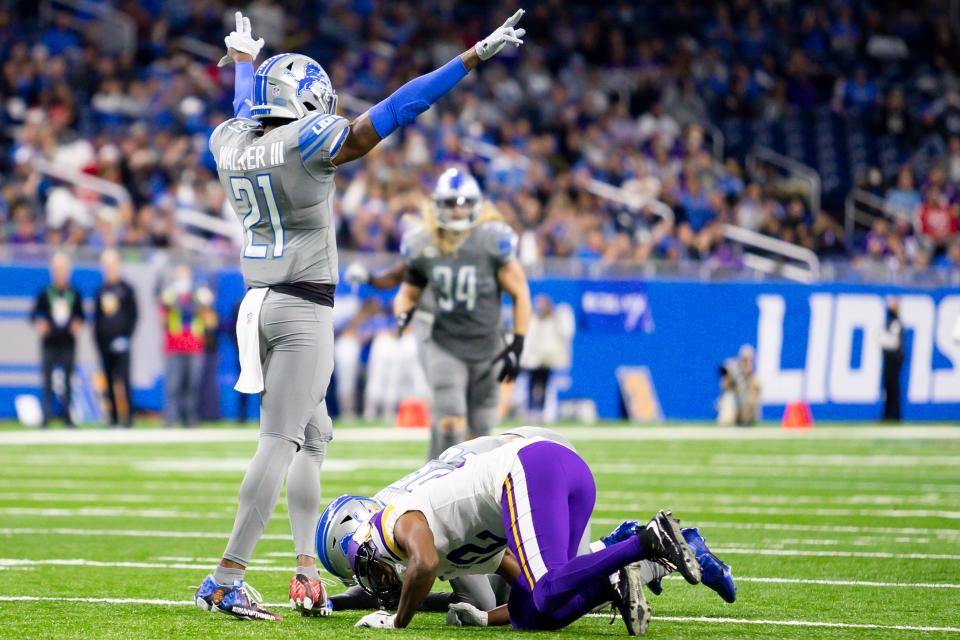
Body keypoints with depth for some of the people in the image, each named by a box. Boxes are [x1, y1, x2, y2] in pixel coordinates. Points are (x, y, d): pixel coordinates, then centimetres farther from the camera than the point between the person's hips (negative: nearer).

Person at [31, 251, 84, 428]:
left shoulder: (74, 294, 5)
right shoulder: (45, 294, 1)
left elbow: (80, 315, 13)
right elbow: (34, 314, 4)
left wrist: (78, 324, -8)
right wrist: (38, 324, -16)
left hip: (68, 345, 1)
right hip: (49, 345, -1)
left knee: (67, 380, 3)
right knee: (48, 379, -1)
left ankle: (67, 415, 10)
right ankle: (47, 415, 3)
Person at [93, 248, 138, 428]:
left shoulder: (126, 289, 2)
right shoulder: (101, 291, 14)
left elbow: (133, 315, 0)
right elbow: (96, 317, 18)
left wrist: (126, 337, -9)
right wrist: (97, 339, 10)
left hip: (120, 343, -5)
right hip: (104, 343, 5)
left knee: (123, 379, -13)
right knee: (110, 381, 5)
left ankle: (128, 416, -13)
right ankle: (114, 418, 8)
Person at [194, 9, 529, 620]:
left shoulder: (232, 144, 5)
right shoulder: (309, 142, -14)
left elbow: (250, 114, 30)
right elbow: (396, 111, -15)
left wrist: (243, 60, 51)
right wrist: (474, 57, -13)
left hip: (258, 304, 8)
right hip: (303, 311, -8)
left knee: (313, 435, 17)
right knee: (280, 443, -7)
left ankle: (308, 570, 12)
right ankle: (228, 578, -11)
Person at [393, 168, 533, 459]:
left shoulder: (492, 241, -12)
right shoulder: (423, 245, -3)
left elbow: (520, 294, -5)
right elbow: (409, 293, 12)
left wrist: (516, 346, -9)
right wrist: (403, 313, -12)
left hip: (486, 346, 0)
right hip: (444, 346, 0)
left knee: (478, 430, 7)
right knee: (450, 422, -16)